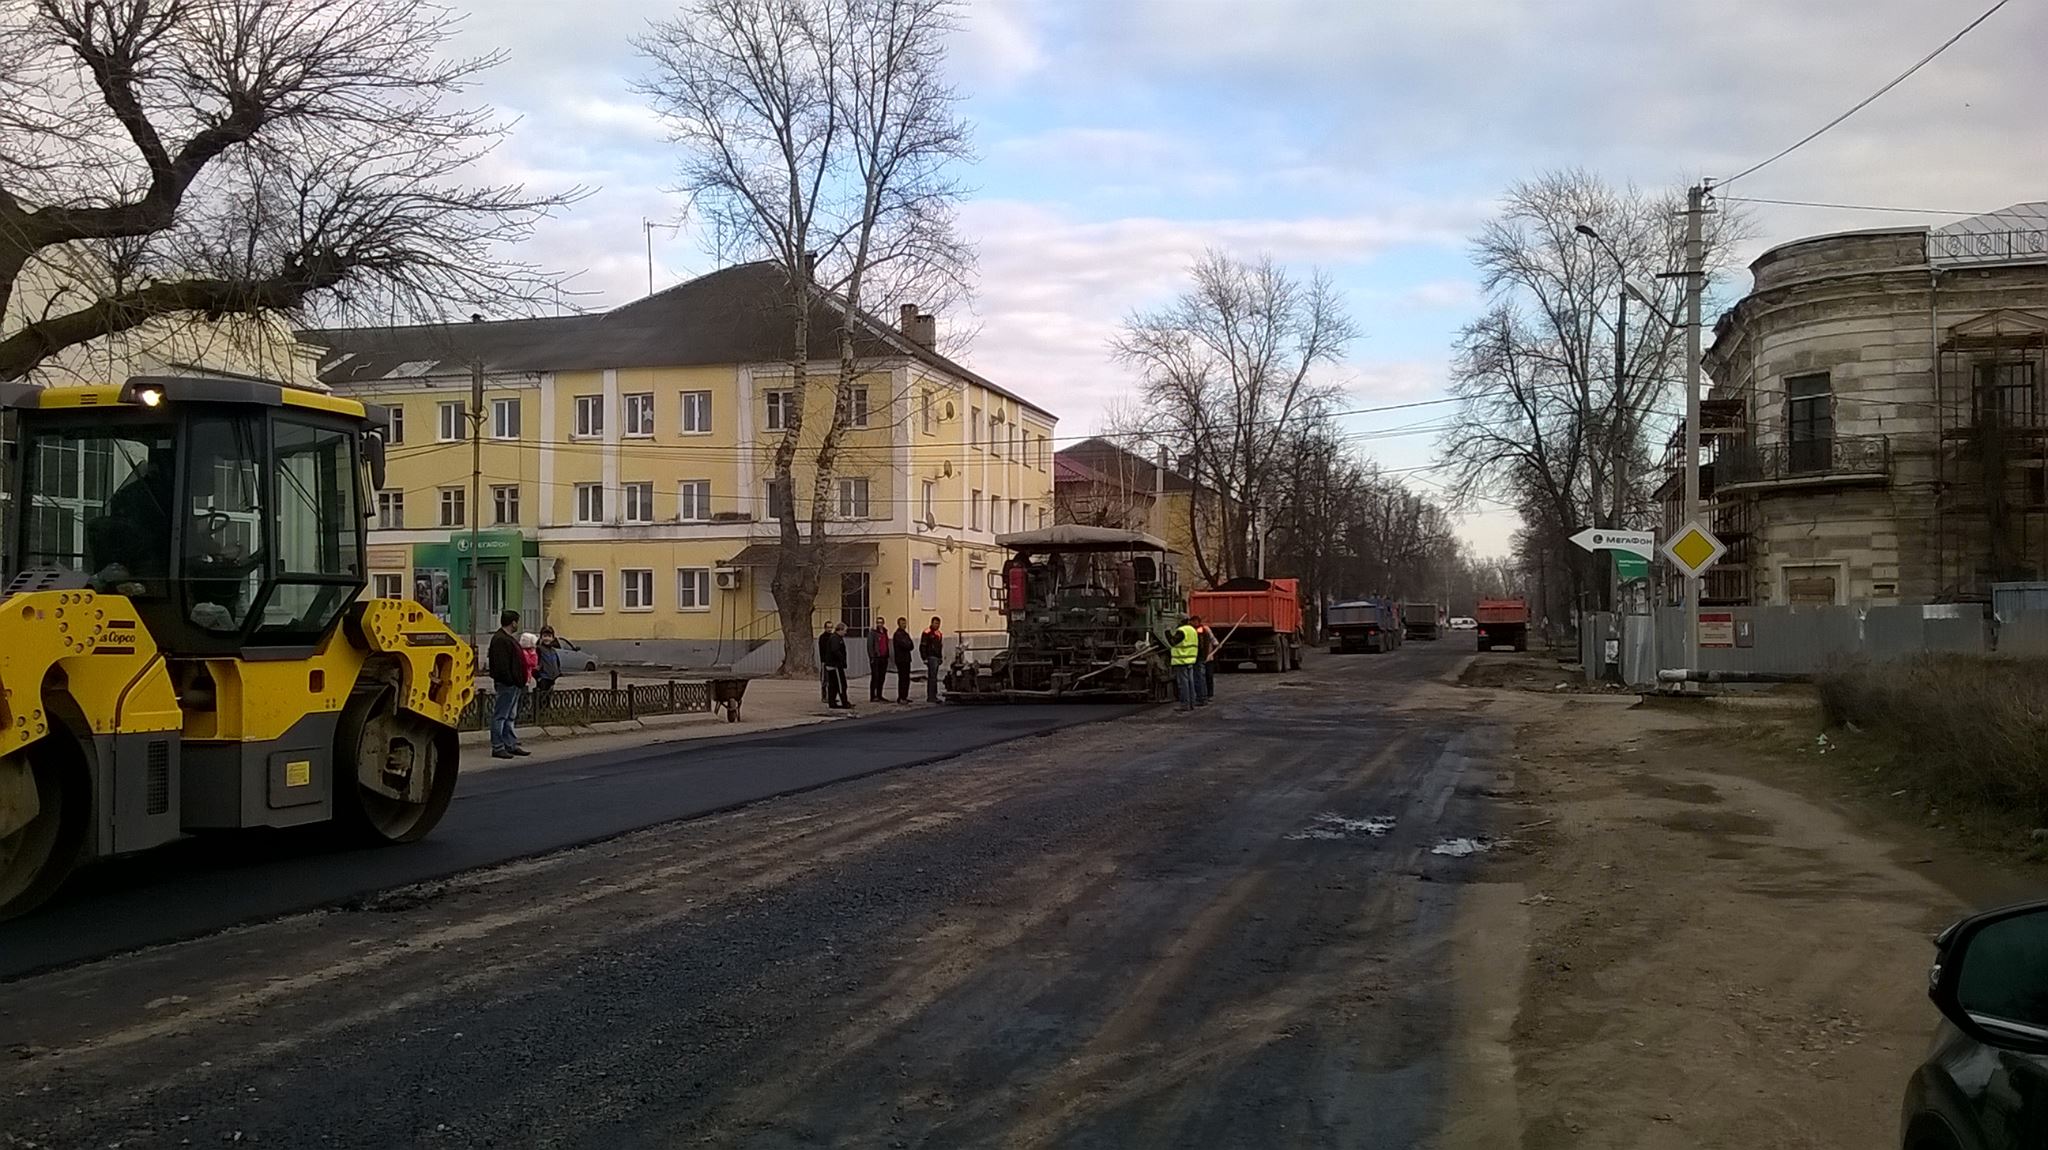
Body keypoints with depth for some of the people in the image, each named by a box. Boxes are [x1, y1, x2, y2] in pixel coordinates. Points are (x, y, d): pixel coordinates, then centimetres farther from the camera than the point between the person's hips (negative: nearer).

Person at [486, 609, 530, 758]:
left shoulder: (509, 639, 18)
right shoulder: (500, 640, -16)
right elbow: (501, 664, -23)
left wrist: (520, 682, 18)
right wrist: (509, 681, -23)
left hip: (513, 684, 11)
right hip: (505, 685, -11)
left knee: (510, 717, 15)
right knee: (500, 716, -5)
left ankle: (511, 745, 21)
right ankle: (498, 748, -2)